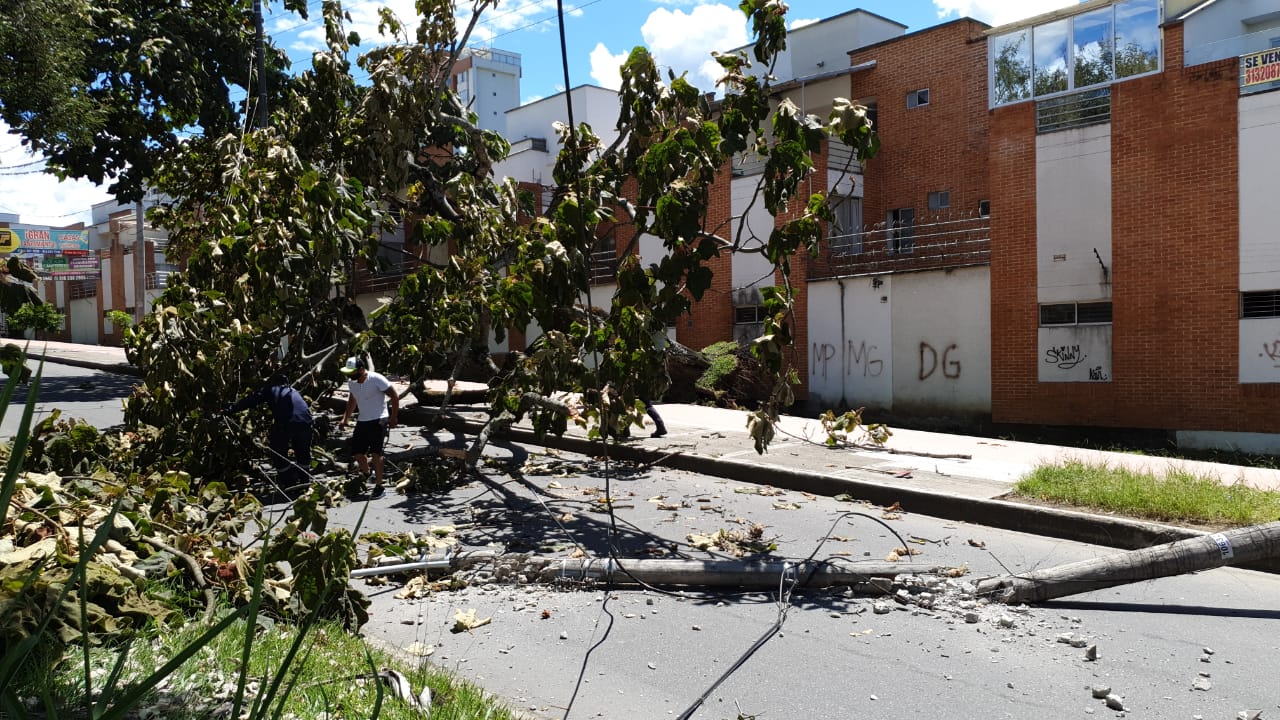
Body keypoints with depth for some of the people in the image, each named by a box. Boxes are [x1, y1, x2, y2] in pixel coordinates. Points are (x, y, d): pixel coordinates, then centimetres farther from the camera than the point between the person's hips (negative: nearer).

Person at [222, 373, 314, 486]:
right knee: (303, 453, 24)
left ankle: (291, 484, 17)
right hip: (305, 420, 4)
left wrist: (230, 410, 19)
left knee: (279, 455, 15)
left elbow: (250, 400, 16)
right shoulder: (293, 391, 36)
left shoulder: (270, 389, 24)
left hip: (285, 422, -4)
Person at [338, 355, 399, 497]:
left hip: (378, 420, -7)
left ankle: (379, 486, -8)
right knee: (357, 453, 5)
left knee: (375, 452, -13)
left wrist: (393, 418, -13)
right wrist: (345, 419, 11)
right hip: (362, 421, 7)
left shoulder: (376, 379, -16)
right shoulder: (351, 383, 5)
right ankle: (366, 474, 33)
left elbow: (394, 396, -12)